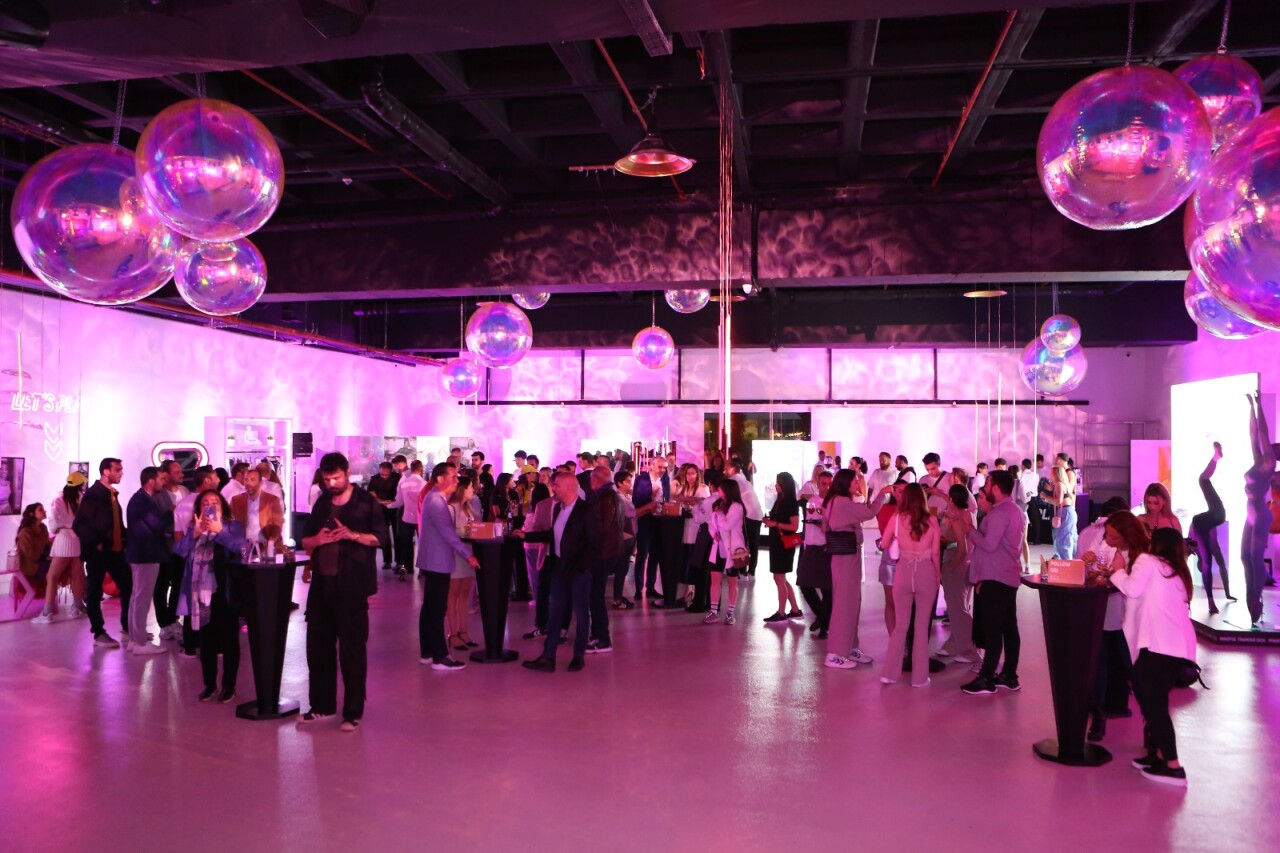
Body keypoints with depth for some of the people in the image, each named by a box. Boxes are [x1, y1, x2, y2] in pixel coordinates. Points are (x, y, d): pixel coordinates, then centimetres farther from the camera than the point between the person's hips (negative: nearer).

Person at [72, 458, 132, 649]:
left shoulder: (113, 494, 12)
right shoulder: (93, 494, -12)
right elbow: (79, 525, -15)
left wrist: (124, 539, 9)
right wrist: (95, 543, -16)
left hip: (116, 550, 7)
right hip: (98, 551, -7)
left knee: (128, 586, 9)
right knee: (94, 592, 4)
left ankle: (128, 625, 23)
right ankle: (99, 633, 11)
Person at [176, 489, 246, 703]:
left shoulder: (232, 525, 1)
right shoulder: (192, 527, 11)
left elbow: (239, 546, -18)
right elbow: (180, 551, -4)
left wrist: (220, 530, -28)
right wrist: (195, 533, -16)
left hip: (225, 591, -3)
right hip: (201, 591, 3)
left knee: (229, 639, 1)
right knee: (206, 640, 11)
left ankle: (229, 685, 12)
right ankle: (209, 684, 22)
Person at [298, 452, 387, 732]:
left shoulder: (367, 502, -2)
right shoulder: (321, 503, 15)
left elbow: (380, 538, -6)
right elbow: (305, 541, 17)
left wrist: (352, 534, -22)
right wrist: (317, 540, -6)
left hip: (352, 585, -5)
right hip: (322, 583, 6)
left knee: (352, 650, 0)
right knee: (318, 646, 11)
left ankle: (353, 712, 9)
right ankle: (322, 706, 25)